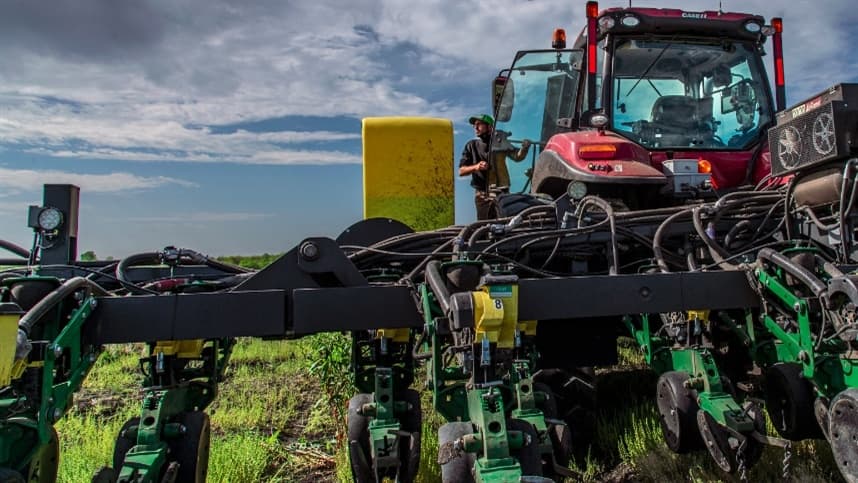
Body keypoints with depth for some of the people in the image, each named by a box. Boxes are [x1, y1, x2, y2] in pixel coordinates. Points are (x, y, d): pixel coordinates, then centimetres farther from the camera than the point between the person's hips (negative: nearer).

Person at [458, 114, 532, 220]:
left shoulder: (500, 142, 5)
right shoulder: (472, 146, 9)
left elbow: (517, 156, -4)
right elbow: (461, 171, 4)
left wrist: (524, 149, -26)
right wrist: (475, 167, -15)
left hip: (501, 193, -2)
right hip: (482, 195, 2)